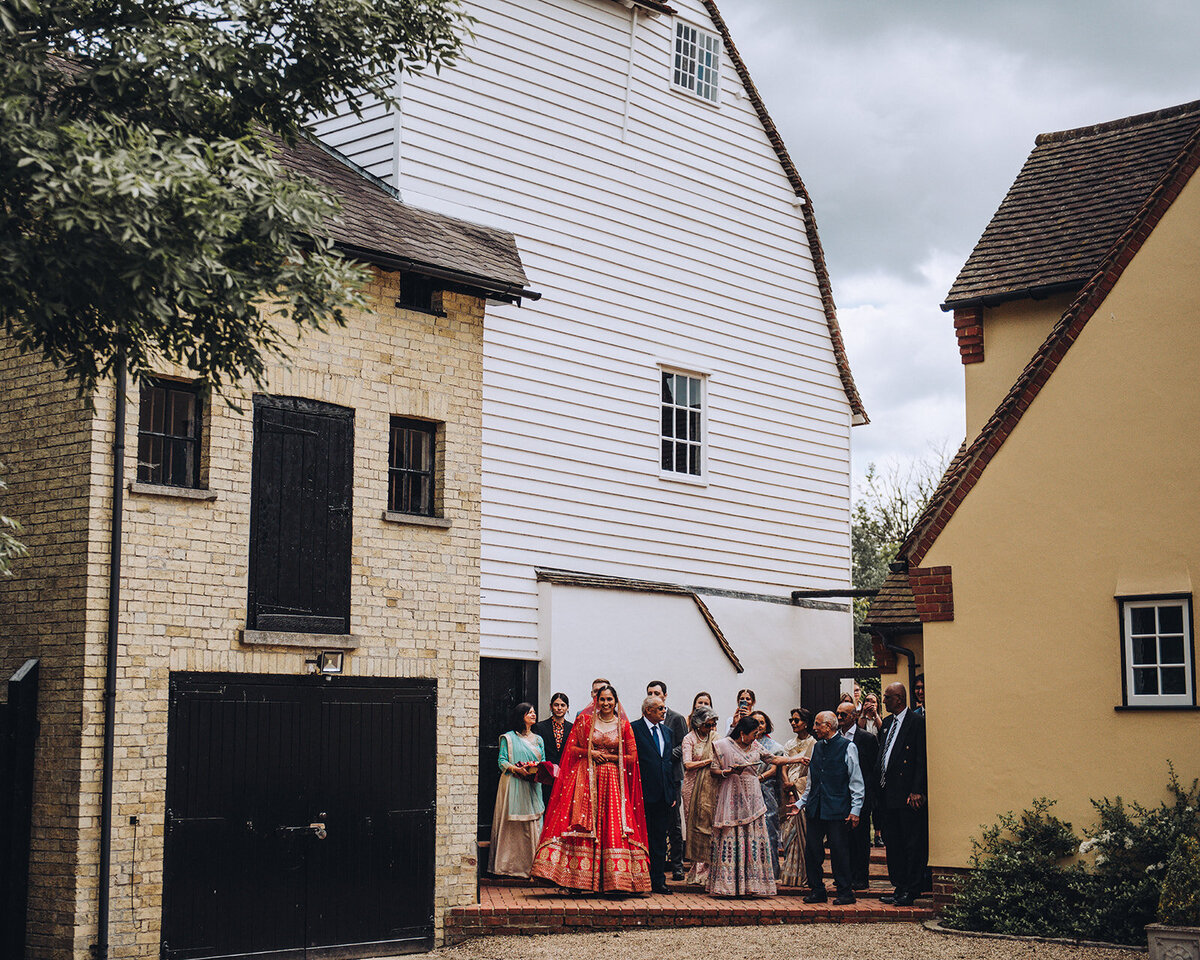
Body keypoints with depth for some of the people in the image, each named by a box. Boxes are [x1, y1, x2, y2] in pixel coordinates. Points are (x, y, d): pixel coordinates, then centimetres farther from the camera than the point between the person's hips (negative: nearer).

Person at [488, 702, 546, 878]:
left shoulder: (538, 739, 18)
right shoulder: (509, 738, 4)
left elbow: (543, 762, 18)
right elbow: (502, 761, -1)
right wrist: (517, 769, -18)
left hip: (532, 786, 4)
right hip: (513, 785, -4)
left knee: (533, 823, -2)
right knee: (512, 825, -6)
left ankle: (531, 865, 0)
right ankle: (509, 865, -3)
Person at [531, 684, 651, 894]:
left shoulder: (624, 725, 7)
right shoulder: (585, 720, 6)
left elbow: (632, 757, 6)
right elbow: (572, 748, 6)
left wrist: (608, 756, -4)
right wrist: (590, 753, -9)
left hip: (614, 780, 1)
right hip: (586, 778, -1)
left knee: (613, 827, -6)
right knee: (583, 825, -9)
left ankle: (614, 880, -4)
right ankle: (577, 878, -9)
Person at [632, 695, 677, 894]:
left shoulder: (667, 732, 16)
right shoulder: (633, 729, -5)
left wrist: (673, 794, 13)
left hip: (664, 795, 6)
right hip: (643, 795, -6)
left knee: (660, 840, 9)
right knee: (642, 838, -2)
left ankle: (658, 881, 14)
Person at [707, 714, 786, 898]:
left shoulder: (755, 746, 12)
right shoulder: (724, 746, -2)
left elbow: (772, 759, 18)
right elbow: (714, 770, 0)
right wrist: (729, 771, -19)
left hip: (752, 799, 5)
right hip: (732, 799, -5)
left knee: (755, 840, -2)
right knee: (730, 840, -7)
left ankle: (751, 884, 0)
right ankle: (727, 885, -4)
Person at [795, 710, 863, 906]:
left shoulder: (847, 747, -4)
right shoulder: (817, 747, 15)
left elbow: (856, 782, -4)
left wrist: (855, 810, -9)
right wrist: (801, 802, 16)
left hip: (837, 809, -6)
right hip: (815, 809, 6)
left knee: (839, 851, -2)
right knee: (811, 851, 4)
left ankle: (845, 892, 8)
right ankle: (817, 891, 14)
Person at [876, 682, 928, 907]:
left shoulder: (917, 722, -8)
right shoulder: (887, 723, 17)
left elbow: (922, 759, -12)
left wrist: (916, 791, -18)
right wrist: (878, 789, 14)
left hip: (908, 794, -8)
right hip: (887, 793, 9)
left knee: (913, 844, -2)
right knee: (892, 844, 11)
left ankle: (911, 890, 3)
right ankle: (899, 888, 18)